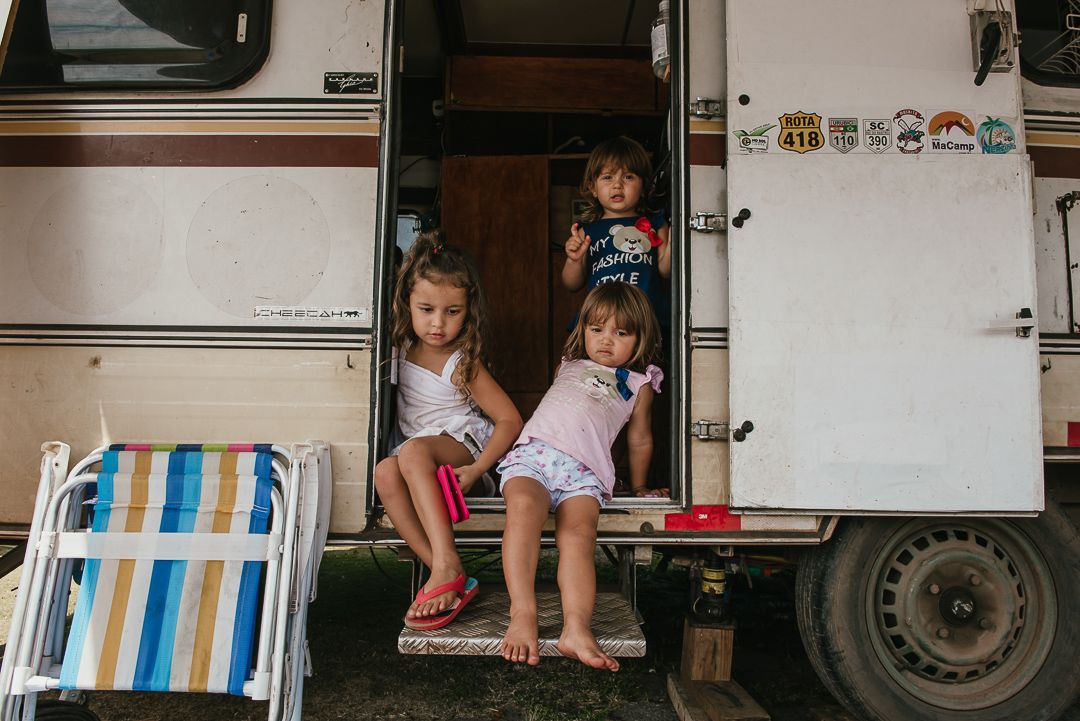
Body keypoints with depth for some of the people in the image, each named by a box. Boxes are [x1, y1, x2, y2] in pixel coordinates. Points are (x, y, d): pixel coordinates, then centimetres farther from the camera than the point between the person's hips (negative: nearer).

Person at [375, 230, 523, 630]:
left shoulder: (462, 365, -12)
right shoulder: (402, 349, 3)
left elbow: (510, 419, -13)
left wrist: (477, 469, -23)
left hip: (462, 444, -5)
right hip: (415, 450, 5)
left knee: (414, 451, -37)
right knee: (385, 472, -29)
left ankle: (446, 565, -44)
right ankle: (445, 574, -33)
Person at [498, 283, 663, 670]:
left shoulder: (638, 383, 26)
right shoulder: (569, 366, 32)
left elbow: (640, 440, 32)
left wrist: (639, 489, 36)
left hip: (584, 470, -1)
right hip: (533, 450, 1)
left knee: (579, 533, -31)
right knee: (523, 506, -34)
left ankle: (576, 628, -45)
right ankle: (522, 614, -41)